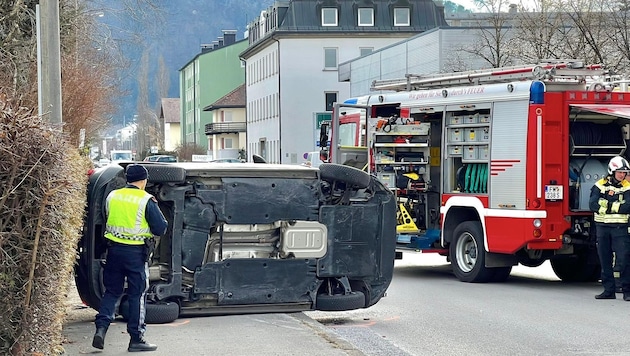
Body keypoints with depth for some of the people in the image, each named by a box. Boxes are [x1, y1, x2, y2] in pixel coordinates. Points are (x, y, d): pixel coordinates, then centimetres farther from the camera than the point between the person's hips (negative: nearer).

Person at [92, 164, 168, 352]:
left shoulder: (112, 197, 5)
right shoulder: (146, 200, -9)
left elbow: (104, 220, 17)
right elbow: (161, 228, -6)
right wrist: (155, 208, 9)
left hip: (114, 249, 4)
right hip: (136, 252, -4)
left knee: (112, 291, 15)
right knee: (137, 294, 4)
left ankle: (101, 327, -1)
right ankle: (136, 339, 6)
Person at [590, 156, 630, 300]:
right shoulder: (599, 185, 4)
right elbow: (593, 205, -9)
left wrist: (607, 206, -13)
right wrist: (616, 207, -13)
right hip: (602, 227, 2)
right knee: (605, 260, 7)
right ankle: (608, 290, 14)